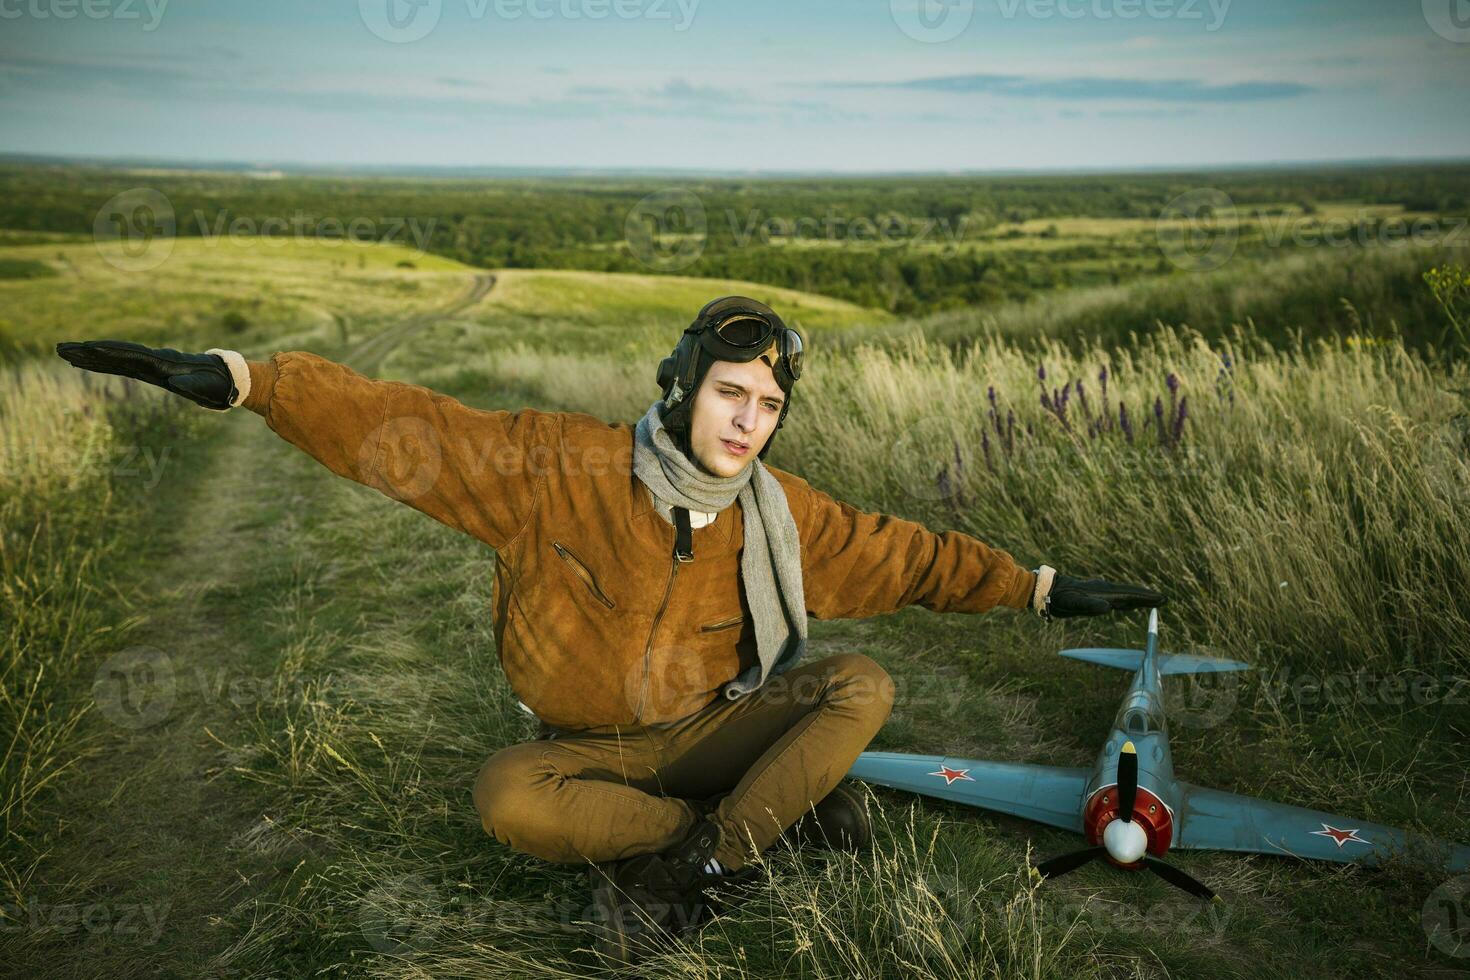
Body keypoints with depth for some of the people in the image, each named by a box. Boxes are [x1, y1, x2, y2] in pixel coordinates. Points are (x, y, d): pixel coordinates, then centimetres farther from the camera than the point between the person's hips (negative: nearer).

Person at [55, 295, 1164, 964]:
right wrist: (239, 377, -29)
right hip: (587, 750, -2)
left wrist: (1039, 587, 1)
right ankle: (782, 816, -20)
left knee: (865, 685, -19)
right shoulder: (562, 466, -20)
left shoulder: (780, 513, -8)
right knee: (507, 798, -36)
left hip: (707, 732, 3)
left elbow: (904, 552, 1)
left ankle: (680, 870, -21)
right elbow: (406, 430, -22)